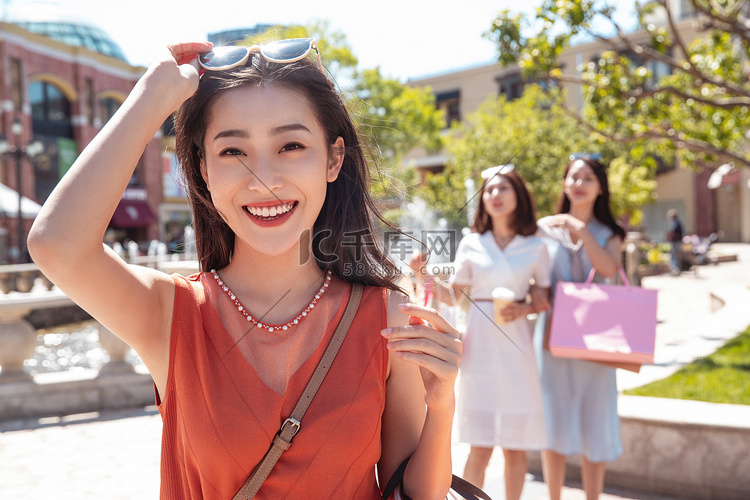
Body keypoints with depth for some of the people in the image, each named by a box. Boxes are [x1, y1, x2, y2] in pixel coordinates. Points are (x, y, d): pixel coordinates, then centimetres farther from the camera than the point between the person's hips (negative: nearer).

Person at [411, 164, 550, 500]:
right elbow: (454, 295, 7)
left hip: (516, 344, 1)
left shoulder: (535, 247, 6)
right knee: (479, 447, 0)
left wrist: (524, 309, -8)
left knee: (515, 446, 6)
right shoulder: (471, 244, 6)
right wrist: (426, 275, -7)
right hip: (479, 343, 0)